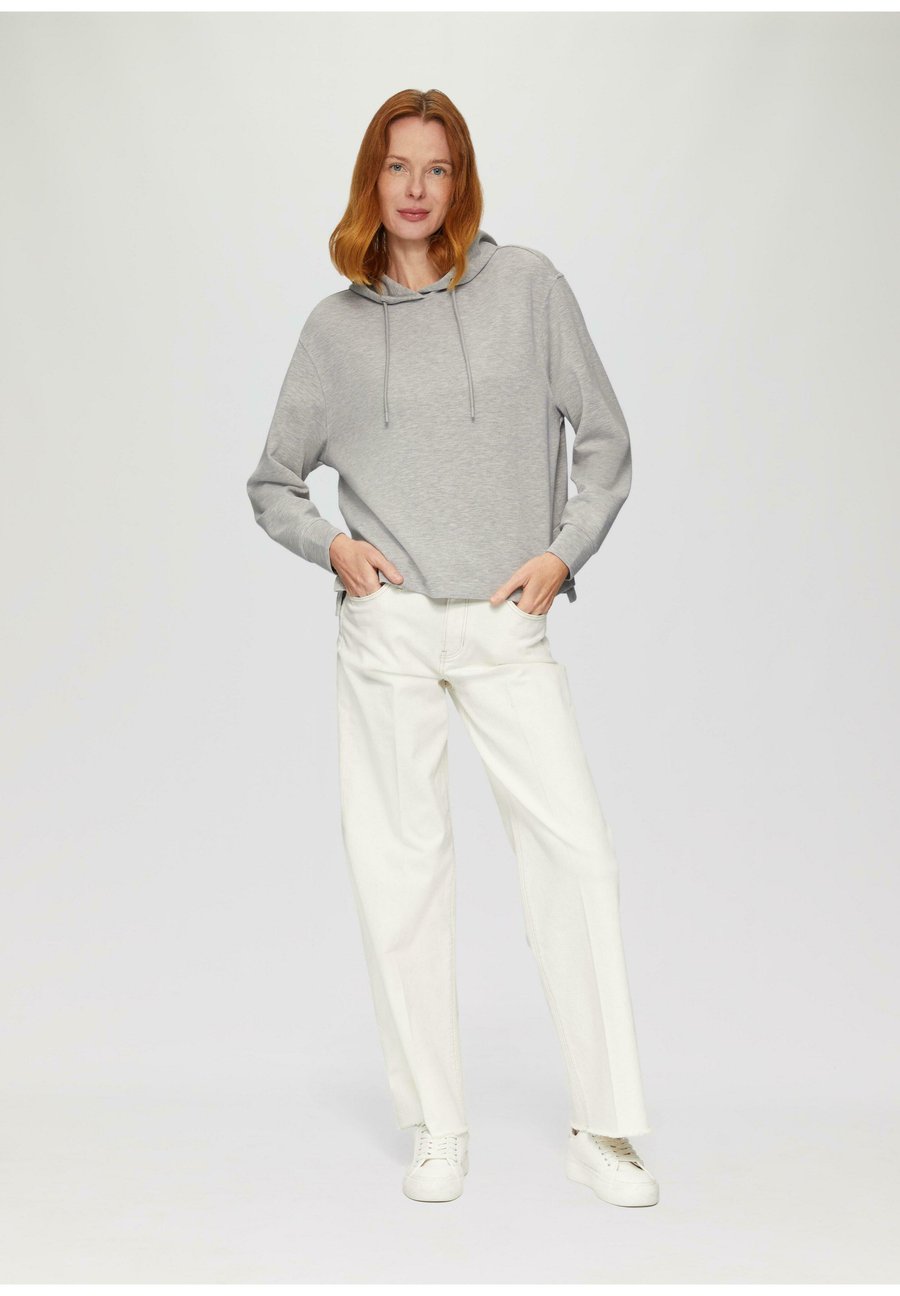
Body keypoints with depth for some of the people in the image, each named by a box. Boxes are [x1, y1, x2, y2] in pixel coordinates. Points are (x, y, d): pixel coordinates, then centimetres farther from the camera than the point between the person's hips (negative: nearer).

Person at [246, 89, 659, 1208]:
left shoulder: (527, 285, 5)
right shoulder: (336, 326, 8)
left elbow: (604, 441, 8)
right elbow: (271, 484, 16)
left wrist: (562, 552, -4)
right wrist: (331, 544, -3)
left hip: (506, 625, -1)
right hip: (387, 623, 1)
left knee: (574, 849, -9)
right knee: (400, 865, 2)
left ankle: (603, 1129, 3)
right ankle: (436, 1130, 14)